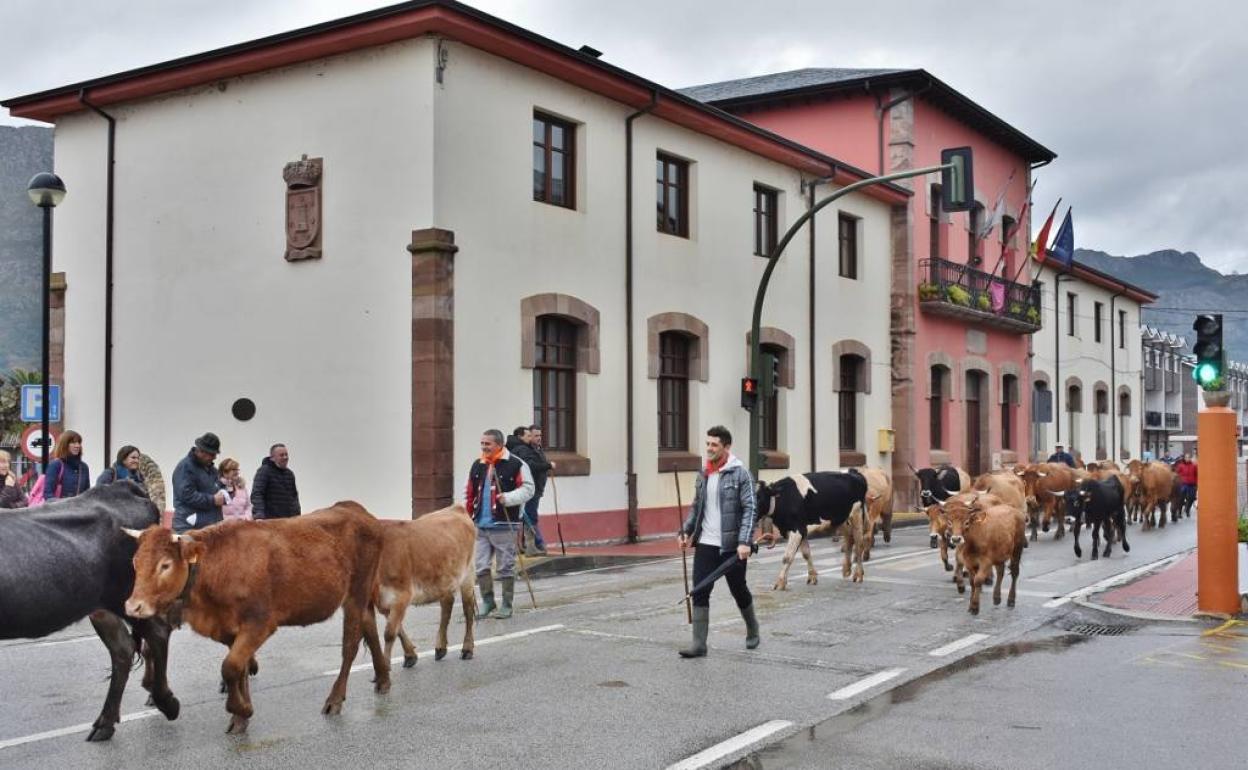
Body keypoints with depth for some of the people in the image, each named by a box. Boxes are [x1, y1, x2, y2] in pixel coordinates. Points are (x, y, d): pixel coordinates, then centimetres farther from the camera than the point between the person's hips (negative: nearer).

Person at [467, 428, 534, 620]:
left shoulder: (516, 464, -6)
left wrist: (509, 498, -20)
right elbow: (469, 493, 17)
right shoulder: (477, 465, 13)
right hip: (481, 525, 5)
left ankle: (506, 605, 14)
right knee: (481, 566, 5)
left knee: (506, 567, 3)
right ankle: (487, 601, 20)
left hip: (504, 526, -5)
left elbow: (527, 489, -6)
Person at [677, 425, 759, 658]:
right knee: (699, 593, -3)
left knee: (739, 590, 11)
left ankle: (752, 630, 37)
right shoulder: (703, 474, 8)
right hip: (705, 544, 5)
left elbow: (749, 509, -13)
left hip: (732, 546, -4)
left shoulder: (740, 473, -9)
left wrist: (745, 541, -21)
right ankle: (699, 644, 1)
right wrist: (686, 530, 7)